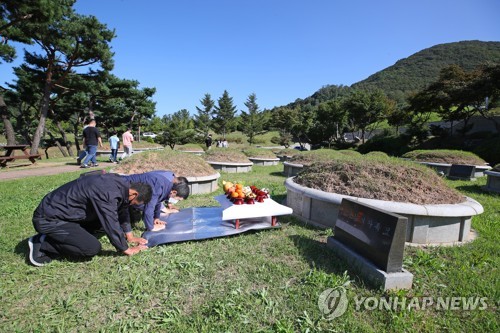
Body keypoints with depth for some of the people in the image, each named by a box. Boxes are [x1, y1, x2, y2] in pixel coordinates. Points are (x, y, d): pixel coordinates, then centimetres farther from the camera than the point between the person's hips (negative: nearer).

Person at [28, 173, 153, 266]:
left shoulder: (121, 184, -4)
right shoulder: (107, 193, -31)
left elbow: (122, 210, 12)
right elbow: (111, 225, -24)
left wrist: (129, 236, 13)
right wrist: (126, 249, -11)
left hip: (60, 211, 9)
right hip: (48, 219, -9)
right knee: (93, 248, -16)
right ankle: (43, 245, -1)